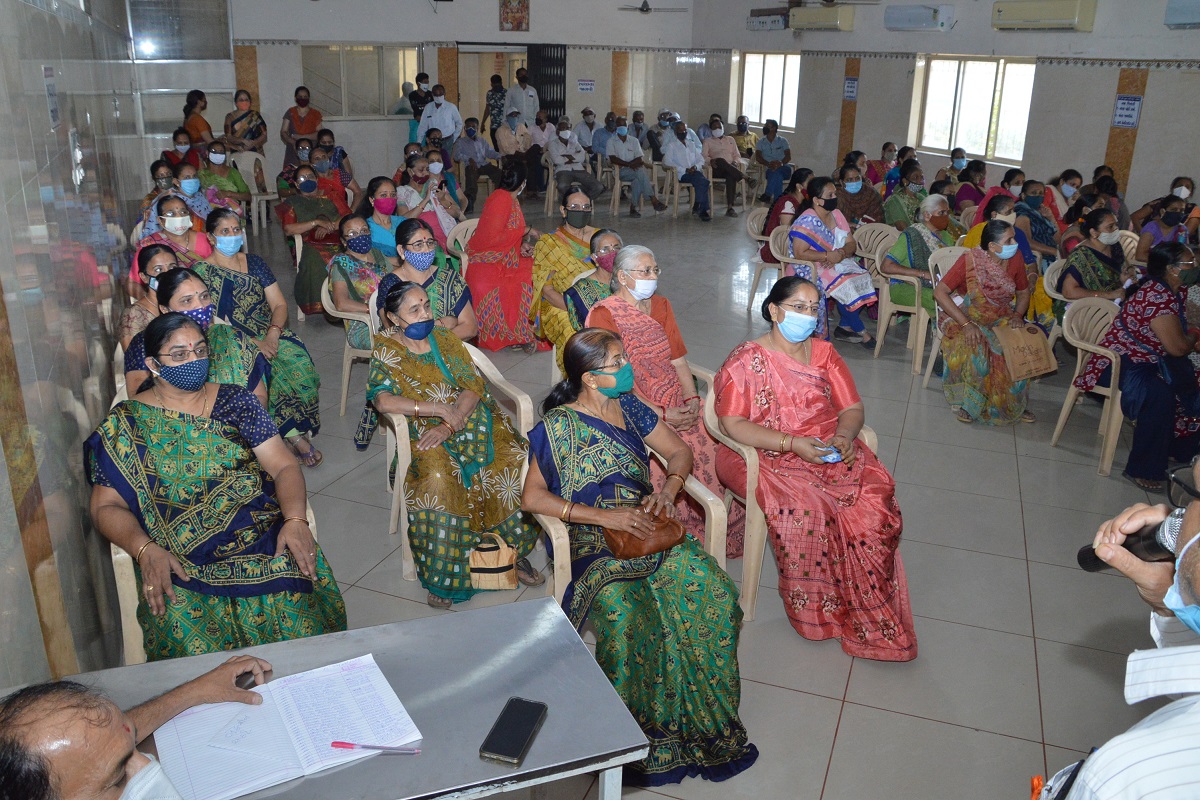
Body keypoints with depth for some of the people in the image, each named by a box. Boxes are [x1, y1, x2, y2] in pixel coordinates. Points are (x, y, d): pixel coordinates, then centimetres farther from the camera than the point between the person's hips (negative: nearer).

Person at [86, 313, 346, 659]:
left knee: (299, 621, -26)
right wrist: (145, 549, -18)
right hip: (181, 564, -1)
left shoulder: (235, 401, 11)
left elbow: (283, 466, 5)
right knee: (195, 642, -29)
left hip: (264, 540, 1)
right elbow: (106, 507, 2)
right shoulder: (126, 423, 7)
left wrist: (295, 520, -15)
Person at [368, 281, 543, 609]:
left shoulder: (444, 339, 11)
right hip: (426, 433, -3)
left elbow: (473, 386, 1)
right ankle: (442, 576, -21)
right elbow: (383, 400, -17)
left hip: (472, 419, 3)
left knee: (513, 460, -24)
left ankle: (516, 550, -7)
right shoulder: (386, 350, 1)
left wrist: (449, 425, -16)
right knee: (438, 478, -35)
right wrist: (440, 409, -23)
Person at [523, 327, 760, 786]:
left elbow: (679, 451, 18)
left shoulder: (629, 406, 12)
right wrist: (603, 516, -19)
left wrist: (669, 489, -5)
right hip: (595, 540, -4)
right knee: (626, 615, -34)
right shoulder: (558, 425, -5)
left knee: (715, 592, -21)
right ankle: (642, 737, -12)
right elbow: (532, 497, -12)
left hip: (648, 523, 5)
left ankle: (705, 721, -6)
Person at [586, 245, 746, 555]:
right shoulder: (604, 314, -5)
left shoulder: (661, 305, 17)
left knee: (710, 446, -19)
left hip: (677, 403, 6)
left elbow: (678, 357, 13)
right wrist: (659, 414, -18)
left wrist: (692, 397, -5)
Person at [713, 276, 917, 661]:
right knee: (804, 508, -33)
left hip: (830, 450, 5)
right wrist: (792, 444, -21)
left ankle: (868, 608, -7)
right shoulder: (747, 360, -5)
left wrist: (845, 435, -13)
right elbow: (732, 423, -12)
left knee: (874, 498, -23)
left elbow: (853, 407, 11)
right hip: (770, 456, -4)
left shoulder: (823, 351, 12)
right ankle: (819, 609, -12)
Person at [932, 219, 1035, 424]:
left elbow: (1023, 293, 11)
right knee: (974, 349, -34)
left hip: (1001, 319, 4)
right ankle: (966, 401, -11)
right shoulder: (970, 261, -19)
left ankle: (1015, 403, -2)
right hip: (966, 317, -4)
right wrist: (966, 324, -30)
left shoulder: (1015, 259, -5)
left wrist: (1018, 315, -11)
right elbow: (939, 292, -23)